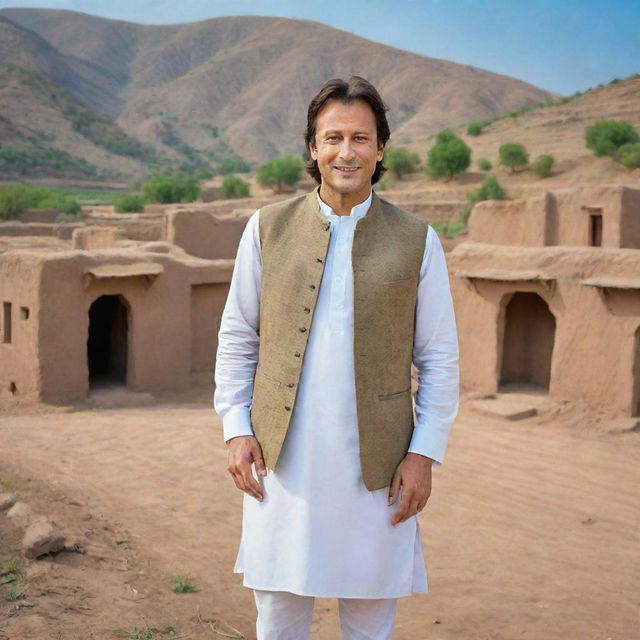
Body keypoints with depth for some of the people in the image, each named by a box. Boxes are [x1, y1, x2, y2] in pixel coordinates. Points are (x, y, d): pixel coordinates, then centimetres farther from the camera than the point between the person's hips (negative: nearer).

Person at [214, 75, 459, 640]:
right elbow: (237, 337, 8)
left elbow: (439, 359, 3)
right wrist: (236, 429, 0)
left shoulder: (417, 242, 1)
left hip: (376, 467, 0)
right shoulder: (269, 228, 4)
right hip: (282, 463, 1)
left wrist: (424, 453, -3)